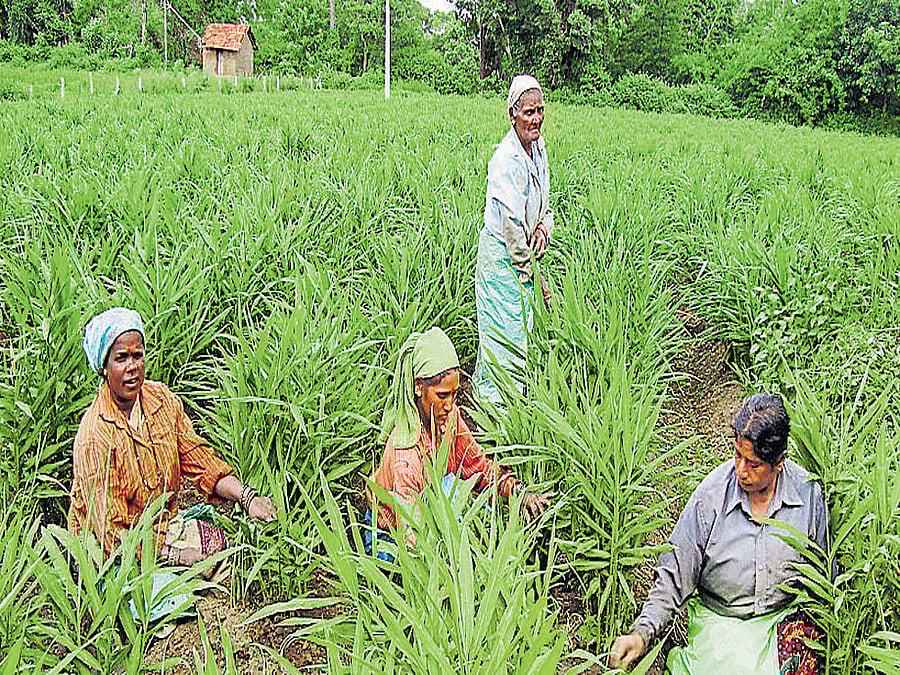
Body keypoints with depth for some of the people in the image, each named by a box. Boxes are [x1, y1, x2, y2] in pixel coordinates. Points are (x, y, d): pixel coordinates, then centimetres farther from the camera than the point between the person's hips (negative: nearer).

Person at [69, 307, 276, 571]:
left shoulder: (161, 399, -3)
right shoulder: (94, 436, -22)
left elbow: (199, 460, 0)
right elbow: (110, 532, -21)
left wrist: (246, 497, -16)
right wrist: (171, 554, -28)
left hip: (163, 526, 7)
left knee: (218, 539, -17)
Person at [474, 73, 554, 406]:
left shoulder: (538, 147, 3)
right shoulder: (506, 160, -25)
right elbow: (511, 220, -24)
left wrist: (544, 225, -5)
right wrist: (526, 268, -15)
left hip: (524, 251, 9)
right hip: (501, 255, -9)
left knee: (521, 324, 18)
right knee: (504, 326, -1)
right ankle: (494, 397, 15)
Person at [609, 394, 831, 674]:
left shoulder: (808, 493, -6)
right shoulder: (711, 494, -12)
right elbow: (674, 574, -8)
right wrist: (642, 632, -18)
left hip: (787, 617, 2)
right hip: (719, 617, -2)